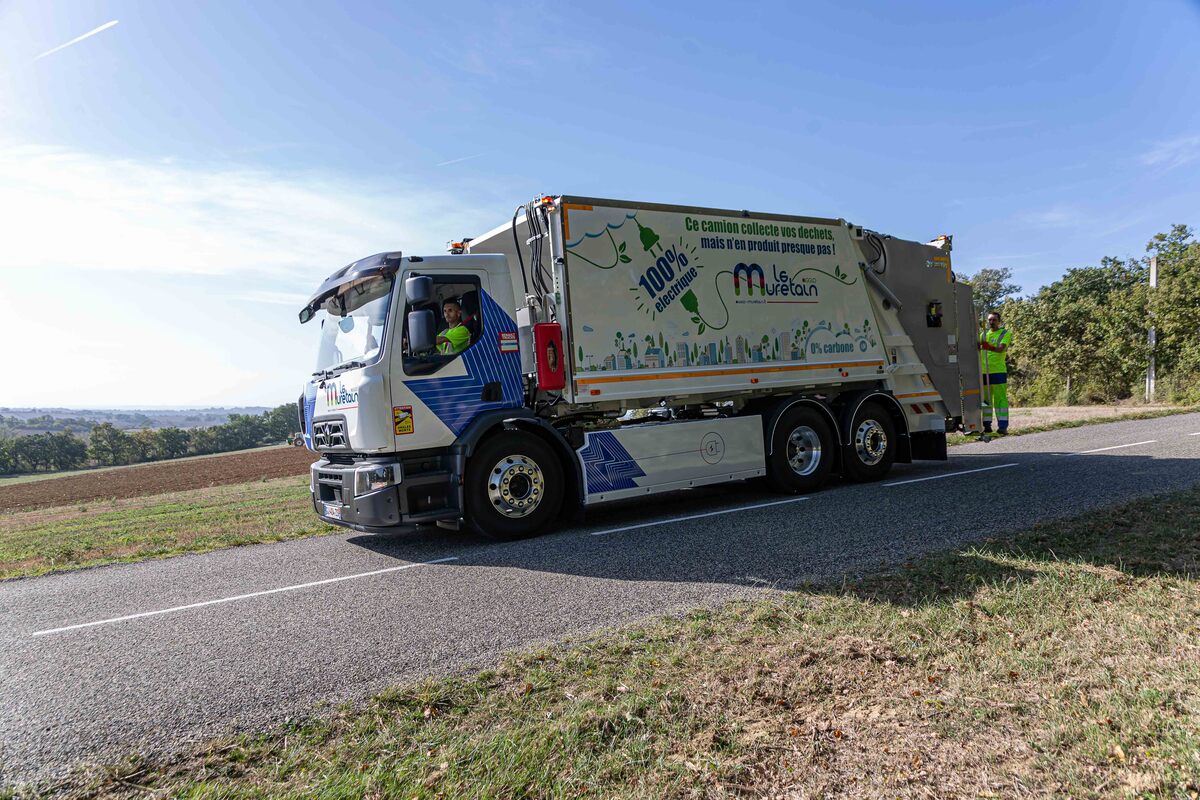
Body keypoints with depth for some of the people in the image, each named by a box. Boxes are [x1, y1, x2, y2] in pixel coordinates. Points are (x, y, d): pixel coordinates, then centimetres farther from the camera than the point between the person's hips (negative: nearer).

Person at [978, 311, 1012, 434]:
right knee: (985, 399, 6)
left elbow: (1001, 348, -14)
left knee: (1000, 398, -6)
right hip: (984, 372, 4)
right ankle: (987, 426, 11)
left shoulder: (1005, 333, 3)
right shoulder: (983, 334, 18)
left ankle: (1002, 426, -6)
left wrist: (990, 347, -35)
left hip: (998, 371, -4)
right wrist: (978, 345, -17)